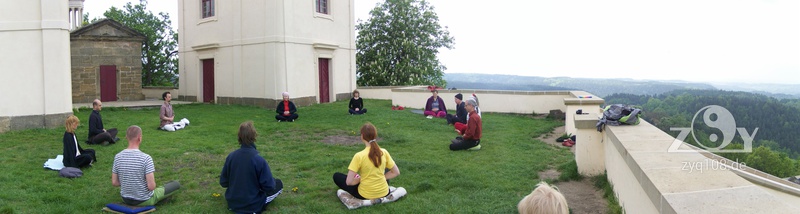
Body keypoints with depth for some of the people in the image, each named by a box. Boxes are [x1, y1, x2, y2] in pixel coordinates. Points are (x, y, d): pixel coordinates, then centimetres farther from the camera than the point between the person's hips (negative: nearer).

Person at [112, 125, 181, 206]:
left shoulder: (117, 157, -12)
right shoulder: (146, 158, -27)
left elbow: (114, 182, -5)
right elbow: (151, 186, -27)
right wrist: (152, 185, -3)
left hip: (126, 199, 6)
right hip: (145, 201, -6)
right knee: (176, 184, 13)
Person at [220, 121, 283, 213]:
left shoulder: (231, 156, -10)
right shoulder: (259, 160, -24)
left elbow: (223, 183, -1)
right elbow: (269, 187, -18)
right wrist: (272, 181, 5)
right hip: (252, 206, -6)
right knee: (278, 184, 14)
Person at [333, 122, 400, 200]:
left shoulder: (359, 156, -19)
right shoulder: (384, 152, -8)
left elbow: (349, 182, -19)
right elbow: (396, 172, -1)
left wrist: (359, 180, 0)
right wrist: (381, 177, 5)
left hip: (365, 195, -2)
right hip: (384, 193, 3)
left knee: (336, 176, 15)